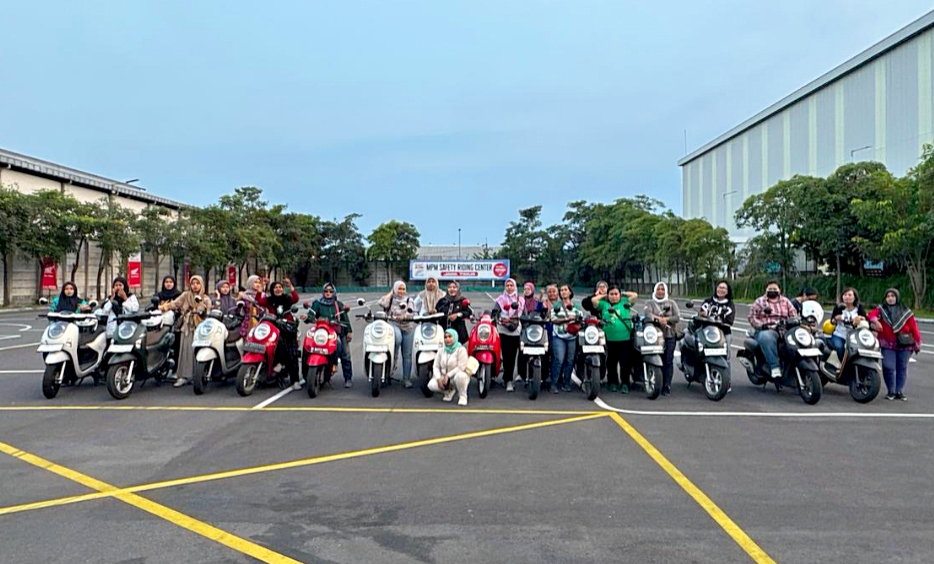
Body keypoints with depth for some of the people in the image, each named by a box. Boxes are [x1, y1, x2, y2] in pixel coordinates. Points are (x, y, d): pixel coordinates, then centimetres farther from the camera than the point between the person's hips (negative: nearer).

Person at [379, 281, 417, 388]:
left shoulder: (409, 300, 11)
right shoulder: (390, 299, 10)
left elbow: (412, 313, -2)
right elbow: (382, 303, -10)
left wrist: (404, 316, -21)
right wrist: (390, 293, 1)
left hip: (408, 327, 2)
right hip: (394, 324, -2)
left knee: (407, 355, 1)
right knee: (397, 338, -38)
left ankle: (406, 379, 7)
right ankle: (394, 359, -18)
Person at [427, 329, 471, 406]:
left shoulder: (461, 350, -11)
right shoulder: (441, 351, 6)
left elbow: (461, 367, -19)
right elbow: (436, 366, 3)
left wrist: (448, 375, -24)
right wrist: (438, 378, -15)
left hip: (458, 376, -5)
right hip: (444, 378, 5)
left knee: (460, 375, -41)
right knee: (431, 385, -22)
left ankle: (462, 396, -13)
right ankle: (449, 391, 9)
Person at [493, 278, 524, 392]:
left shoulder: (521, 300, 15)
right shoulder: (500, 299, 11)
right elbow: (495, 313, 1)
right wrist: (500, 319, -18)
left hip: (517, 331, 2)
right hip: (504, 331, -1)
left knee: (512, 356, 0)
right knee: (506, 355, -9)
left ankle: (507, 378, 11)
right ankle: (509, 380, -3)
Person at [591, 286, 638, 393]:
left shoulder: (624, 303, 10)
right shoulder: (604, 304, 10)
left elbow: (635, 295, 1)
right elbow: (593, 300, -2)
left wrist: (623, 294, 13)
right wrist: (603, 296, 12)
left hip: (625, 339, -1)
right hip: (610, 339, 1)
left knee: (625, 362, 1)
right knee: (611, 362, 9)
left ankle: (625, 383, 10)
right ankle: (613, 382, 22)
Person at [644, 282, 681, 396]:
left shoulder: (671, 303, 14)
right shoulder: (650, 304, 12)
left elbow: (677, 317, 1)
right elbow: (648, 314, -10)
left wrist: (666, 319, -13)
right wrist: (659, 319, -26)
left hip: (670, 335, 0)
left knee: (668, 360, -4)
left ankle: (667, 386, -2)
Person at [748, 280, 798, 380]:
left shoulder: (786, 301, 23)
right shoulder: (759, 301, 15)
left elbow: (794, 315, 15)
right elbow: (752, 317, 5)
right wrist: (761, 325, -12)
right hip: (766, 330, -3)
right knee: (766, 338, -40)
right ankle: (775, 367, -42)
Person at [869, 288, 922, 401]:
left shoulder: (906, 312, 5)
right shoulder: (881, 309, 6)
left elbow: (914, 327, 4)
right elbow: (872, 314, -11)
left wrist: (917, 343, 0)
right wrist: (875, 321, -33)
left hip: (904, 345, 1)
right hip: (887, 345, -1)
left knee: (902, 368, 7)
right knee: (888, 367, -8)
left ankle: (900, 392, 17)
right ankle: (891, 392, 6)